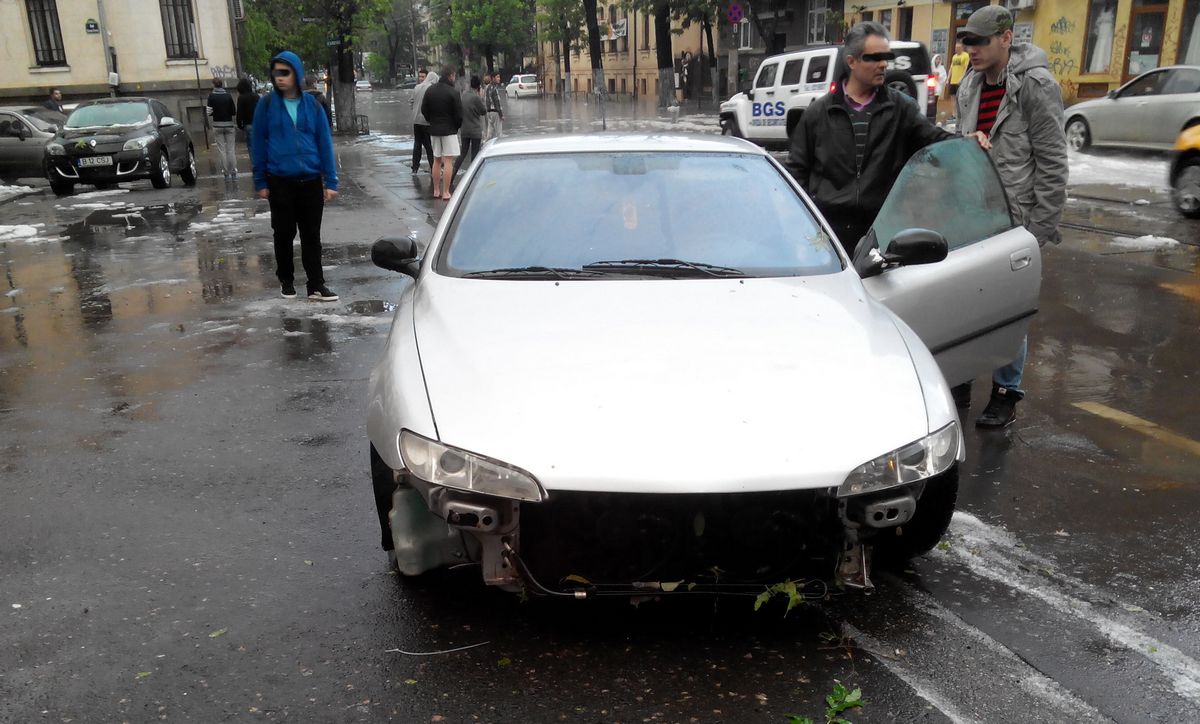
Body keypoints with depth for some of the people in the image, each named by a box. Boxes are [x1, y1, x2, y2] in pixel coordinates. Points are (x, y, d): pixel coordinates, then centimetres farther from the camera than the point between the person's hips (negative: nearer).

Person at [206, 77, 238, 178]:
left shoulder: (211, 96, -3)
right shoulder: (228, 95, 1)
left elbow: (210, 113, -8)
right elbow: (234, 112, 1)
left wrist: (211, 125, 0)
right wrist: (235, 125, 9)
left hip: (217, 125, -1)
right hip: (229, 125, 1)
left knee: (221, 150, 2)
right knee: (230, 149, 4)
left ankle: (226, 172, 1)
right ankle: (234, 171, 0)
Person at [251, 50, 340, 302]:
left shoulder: (312, 104, 1)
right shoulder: (267, 104, -1)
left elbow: (325, 143, 2)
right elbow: (259, 144, 2)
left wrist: (330, 182, -2)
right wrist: (260, 182, -1)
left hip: (310, 181, 1)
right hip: (280, 182, 0)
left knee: (311, 235, 5)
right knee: (284, 234, 10)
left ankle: (316, 286, 10)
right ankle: (286, 280, 26)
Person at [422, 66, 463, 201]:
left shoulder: (430, 90, 6)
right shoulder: (453, 93, -13)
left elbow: (424, 110, 9)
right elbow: (459, 114, -12)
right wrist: (457, 126, 6)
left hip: (434, 130, 6)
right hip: (449, 130, -6)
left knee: (436, 160, 14)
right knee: (448, 161, -5)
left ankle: (436, 191, 16)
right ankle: (445, 193, -8)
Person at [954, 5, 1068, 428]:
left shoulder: (1036, 86, -11)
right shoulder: (969, 88, 10)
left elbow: (1052, 163, -11)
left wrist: (1042, 227, -13)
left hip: (1015, 219, -6)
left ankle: (1006, 394, 15)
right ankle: (960, 382, 25)